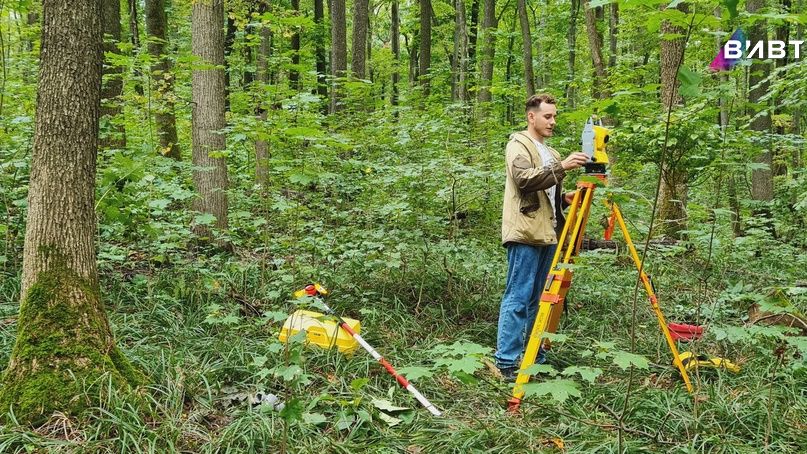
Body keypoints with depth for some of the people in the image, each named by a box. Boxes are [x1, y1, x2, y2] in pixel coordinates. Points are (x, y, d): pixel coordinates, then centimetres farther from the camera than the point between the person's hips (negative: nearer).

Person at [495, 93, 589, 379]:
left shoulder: (548, 152, 24)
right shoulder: (518, 144, -2)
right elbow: (524, 179, -20)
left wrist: (564, 198, 9)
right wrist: (561, 166, -25)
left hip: (547, 235, 9)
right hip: (526, 234, -9)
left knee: (537, 300, 11)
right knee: (518, 298, -9)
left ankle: (533, 357, 17)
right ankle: (507, 362, -7)